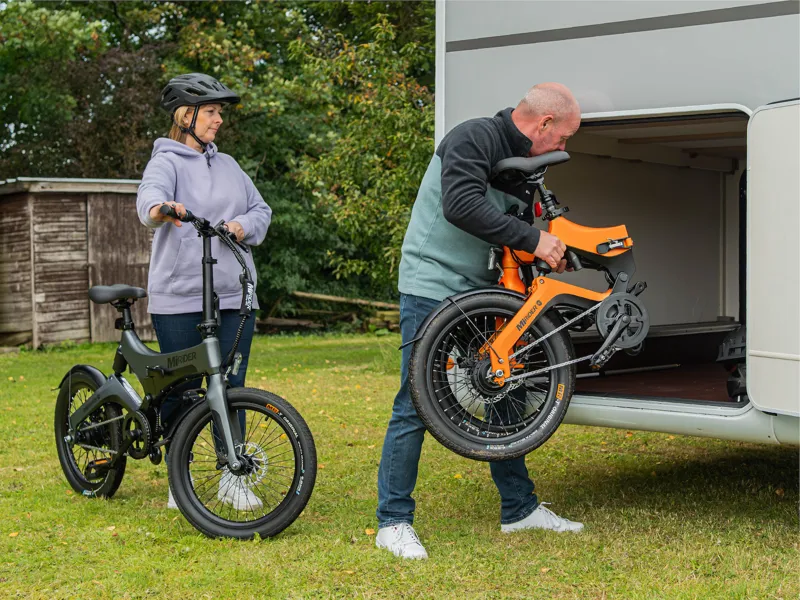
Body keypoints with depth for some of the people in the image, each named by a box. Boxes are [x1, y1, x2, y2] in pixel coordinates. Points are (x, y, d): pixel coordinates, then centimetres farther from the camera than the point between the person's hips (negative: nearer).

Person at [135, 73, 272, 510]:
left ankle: (231, 479, 14)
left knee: (231, 387, 4)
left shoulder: (227, 165, 18)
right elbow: (150, 193, -23)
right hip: (180, 298, -5)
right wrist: (159, 208, -47)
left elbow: (261, 210, 19)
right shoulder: (168, 162, -1)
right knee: (181, 389, 1)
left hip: (233, 296, 5)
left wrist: (244, 225, -3)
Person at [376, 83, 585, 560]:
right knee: (416, 406, -5)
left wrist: (548, 252, 4)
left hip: (480, 292, 9)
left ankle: (519, 508, 24)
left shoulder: (519, 161, 13)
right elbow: (462, 206, -31)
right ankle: (394, 522, 4)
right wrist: (532, 240, -27)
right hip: (433, 289, -9)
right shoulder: (474, 139, -15)